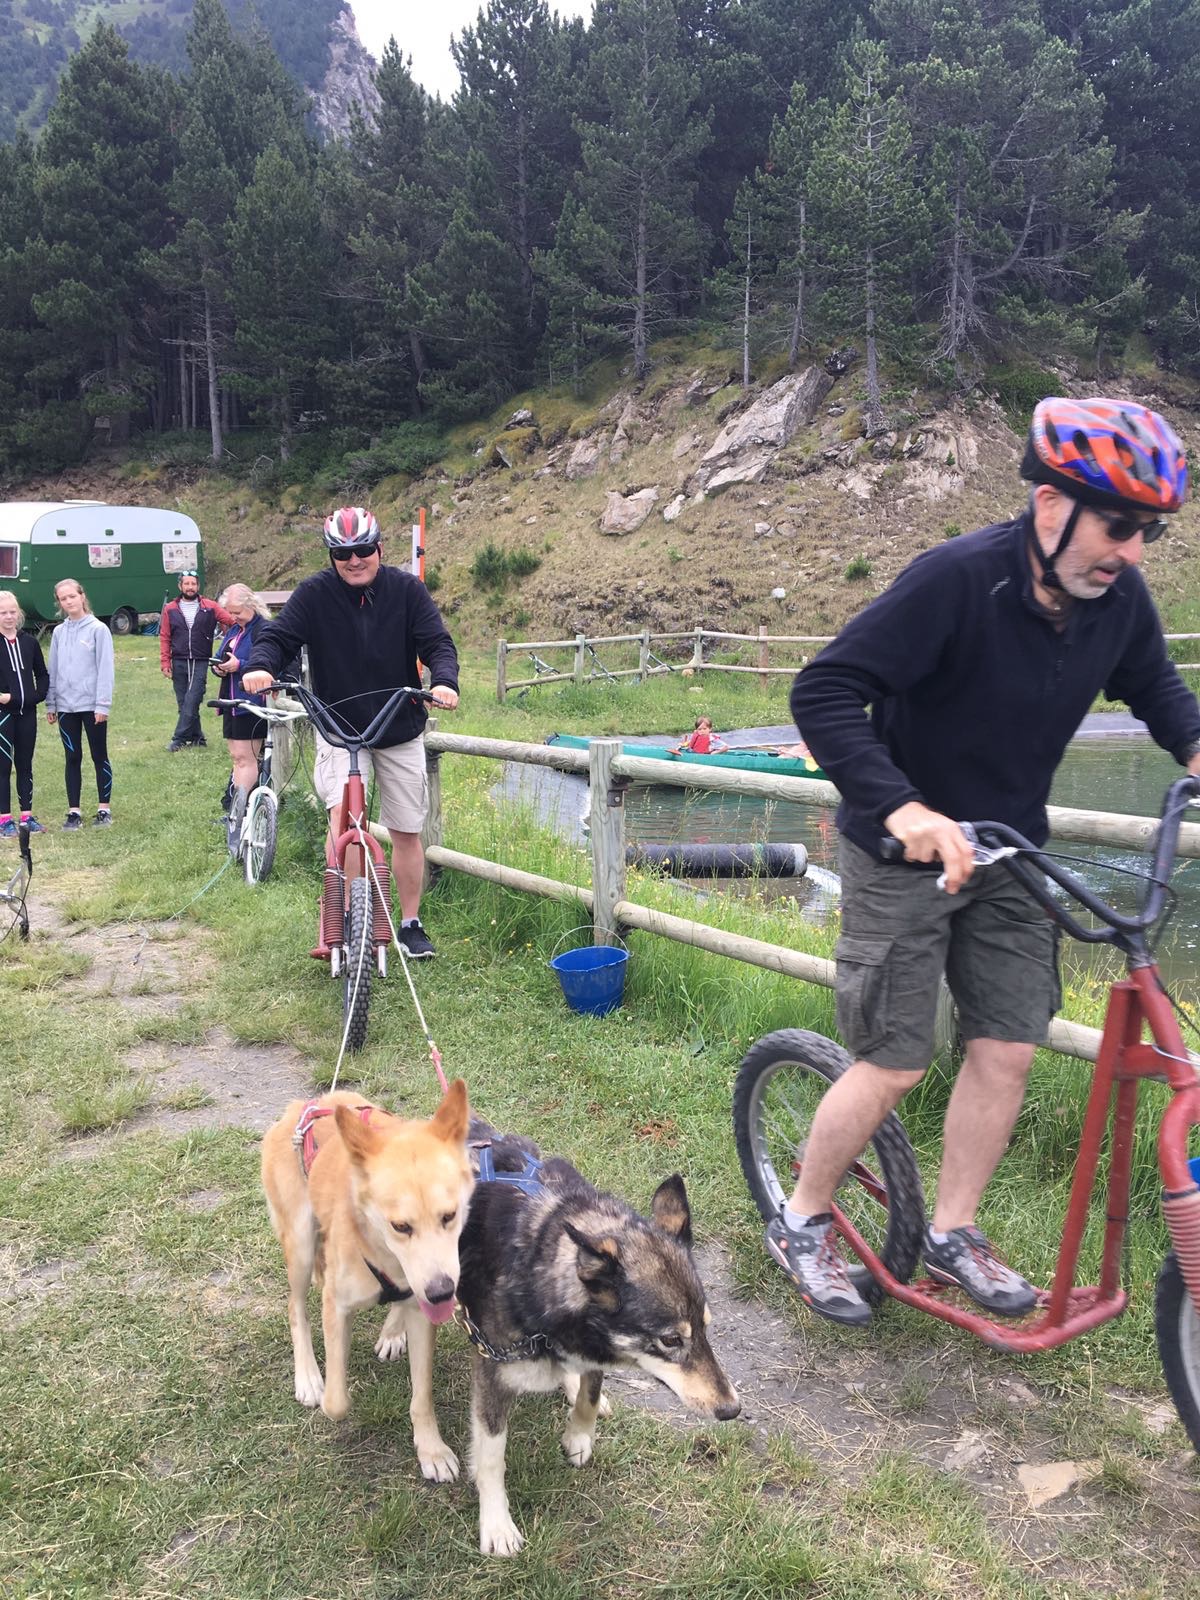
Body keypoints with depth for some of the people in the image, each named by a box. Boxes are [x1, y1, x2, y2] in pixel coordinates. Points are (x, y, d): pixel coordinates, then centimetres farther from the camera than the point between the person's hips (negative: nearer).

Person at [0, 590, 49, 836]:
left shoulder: (30, 642, 7)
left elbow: (42, 675, 14)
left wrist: (39, 694, -2)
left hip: (27, 712, 4)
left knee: (25, 765, 11)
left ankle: (27, 816, 19)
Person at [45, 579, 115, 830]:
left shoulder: (98, 629, -6)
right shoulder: (58, 632, 8)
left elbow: (105, 668, -9)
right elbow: (53, 670, 12)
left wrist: (103, 704, -14)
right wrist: (50, 704, 8)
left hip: (92, 705, -4)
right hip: (66, 706, 4)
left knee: (99, 756, 6)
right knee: (73, 758, 7)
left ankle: (104, 809, 13)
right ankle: (74, 812, 12)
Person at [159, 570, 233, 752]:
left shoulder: (210, 607, 2)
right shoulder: (170, 609, 6)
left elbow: (232, 622, 0)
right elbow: (164, 638, 7)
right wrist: (165, 663, 1)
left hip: (201, 663, -2)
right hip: (179, 663, 2)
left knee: (191, 701, -10)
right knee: (183, 703, 6)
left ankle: (179, 739, -5)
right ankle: (197, 738, 17)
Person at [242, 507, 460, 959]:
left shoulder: (407, 589, -5)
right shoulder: (314, 594, -6)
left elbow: (437, 642, -10)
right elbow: (278, 635, -12)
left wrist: (444, 680, -32)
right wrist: (260, 665, -36)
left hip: (401, 731, 2)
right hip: (339, 730, -1)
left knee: (407, 833, 9)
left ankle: (411, 924, 25)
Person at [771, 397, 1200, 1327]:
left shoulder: (1119, 599, -7)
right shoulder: (957, 579, -27)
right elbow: (824, 695, -30)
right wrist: (903, 808, -42)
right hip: (905, 853, -6)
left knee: (1009, 1050, 7)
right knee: (895, 1066, -1)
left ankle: (954, 1235, 28)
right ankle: (801, 1226, 23)